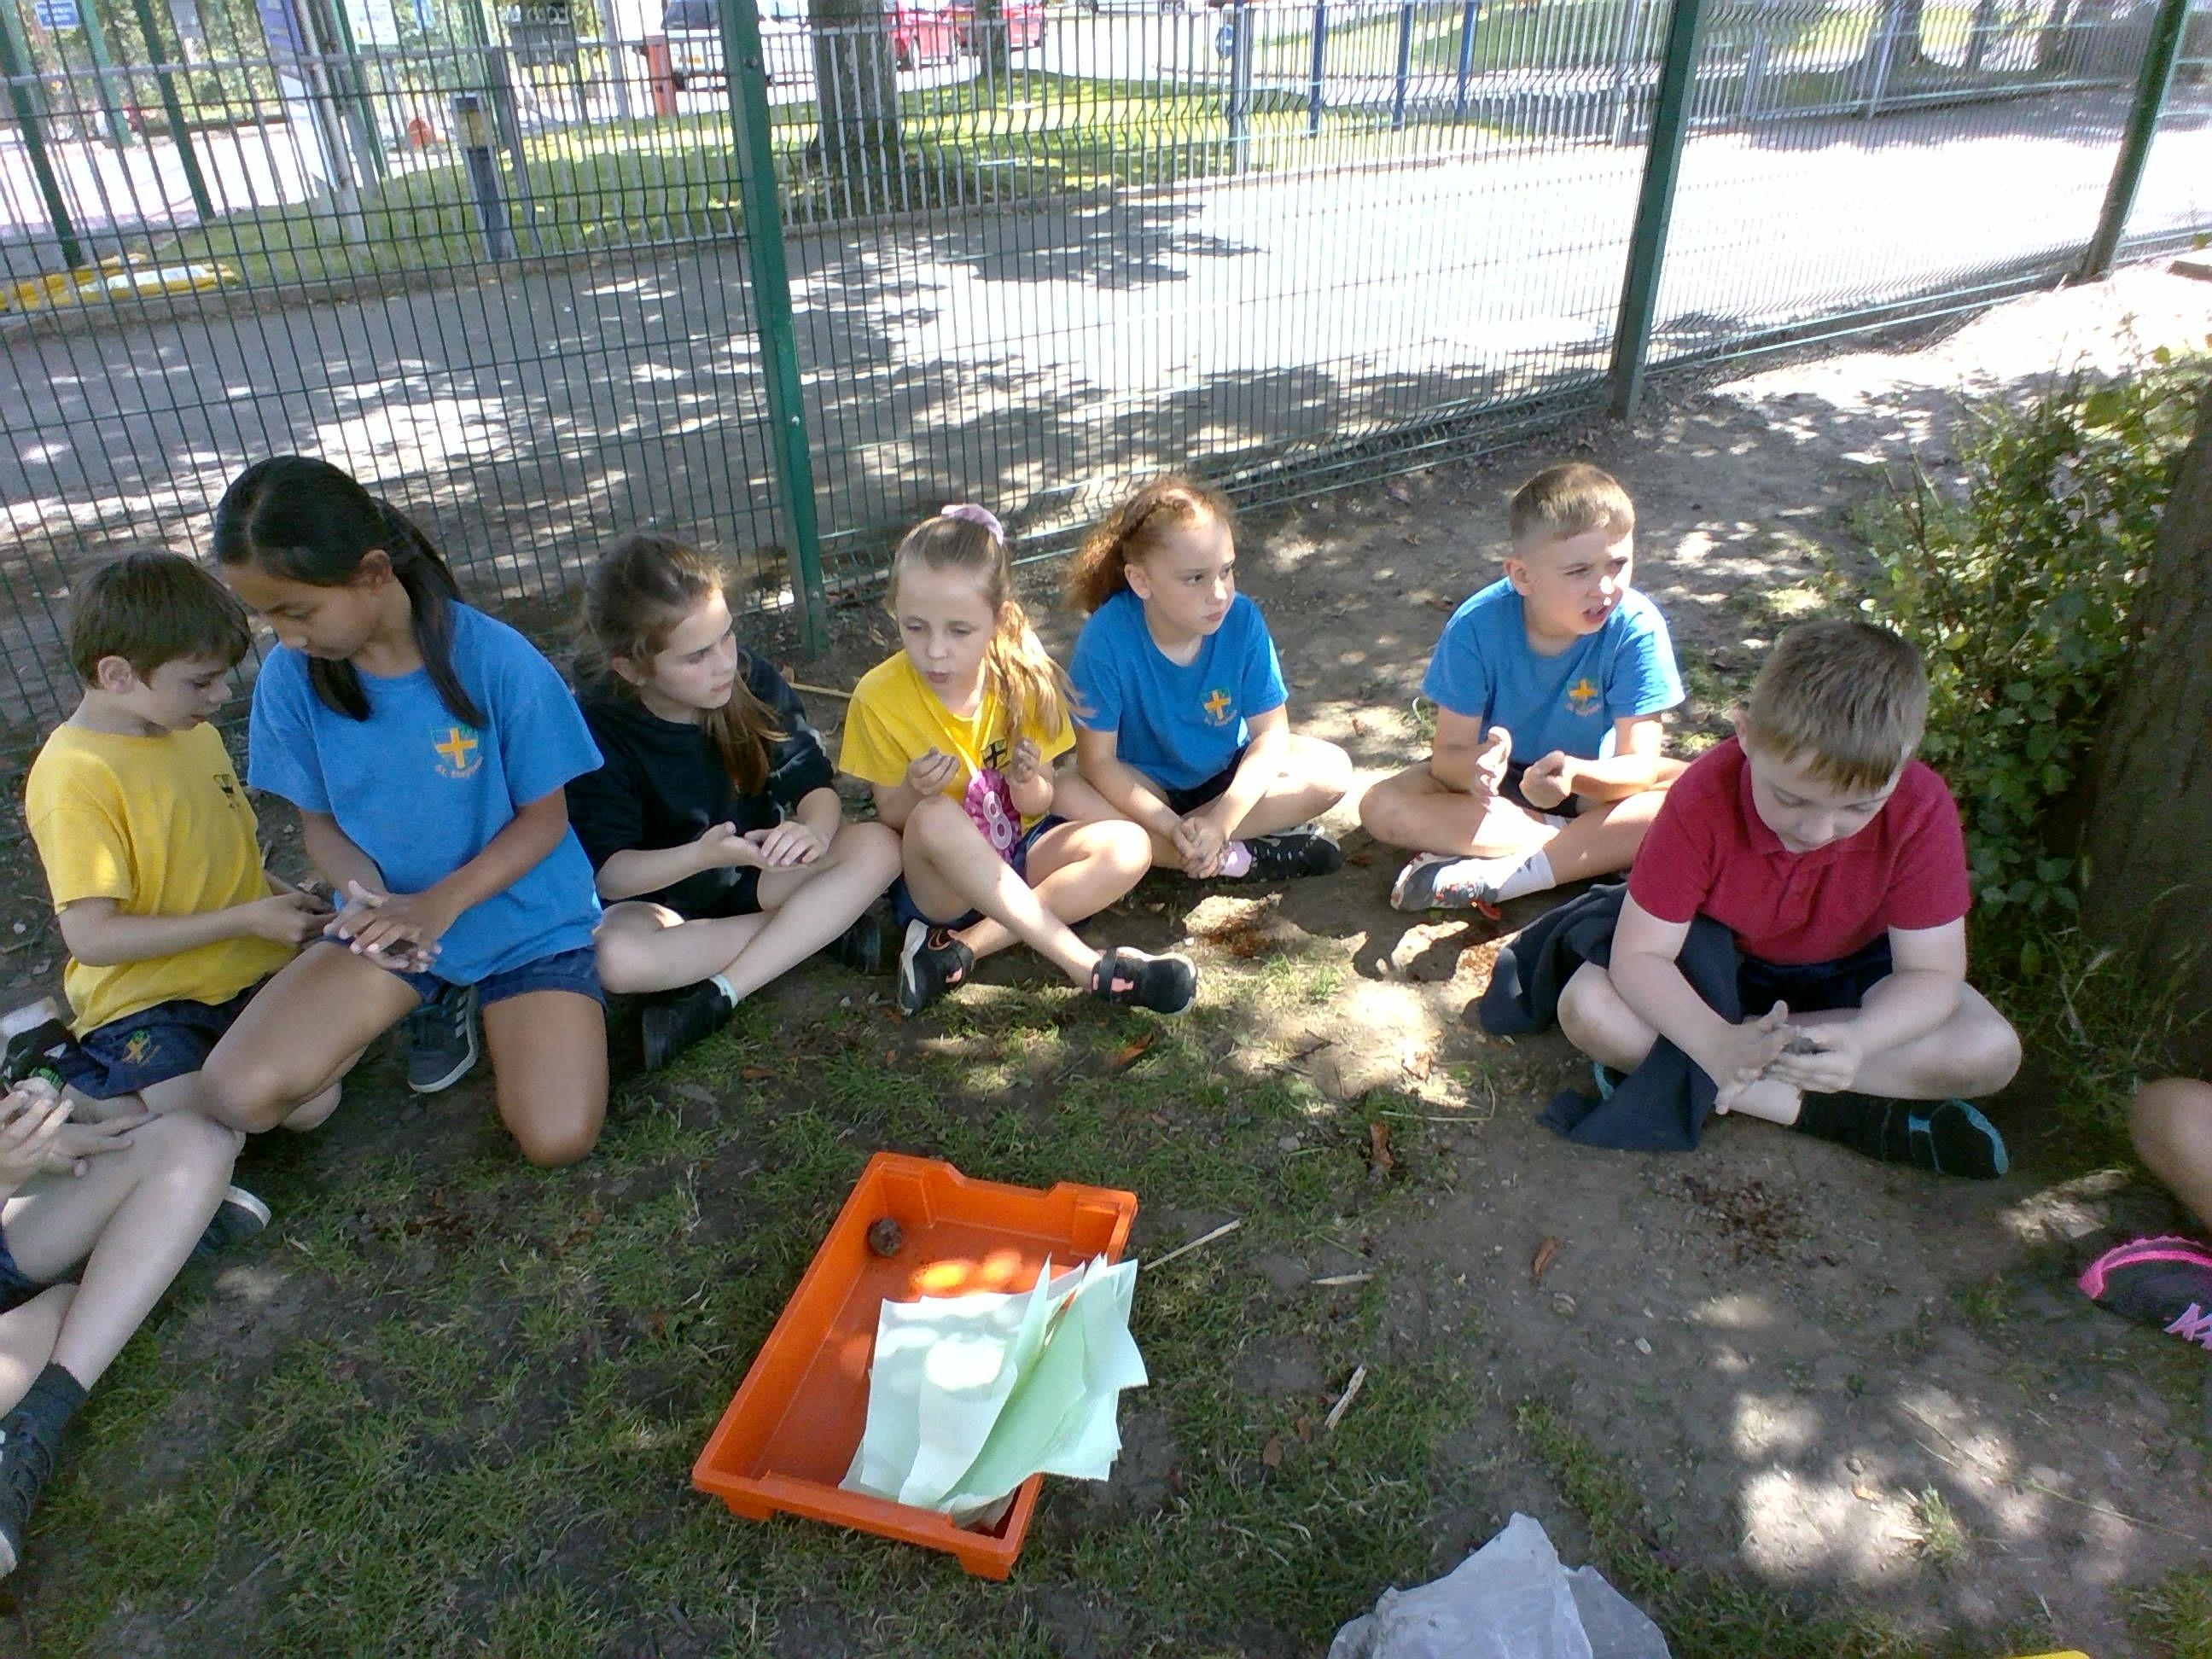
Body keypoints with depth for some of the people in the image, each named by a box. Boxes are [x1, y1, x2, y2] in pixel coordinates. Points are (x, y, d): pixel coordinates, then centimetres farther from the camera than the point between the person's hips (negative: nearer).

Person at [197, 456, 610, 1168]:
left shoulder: (496, 662, -21)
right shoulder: (290, 677, -10)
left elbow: (544, 817, -11)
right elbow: (320, 821, 2)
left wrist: (440, 904, -24)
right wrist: (368, 896, -20)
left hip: (526, 916, -3)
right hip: (388, 916, 4)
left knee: (558, 1137, -18)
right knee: (238, 1095, -16)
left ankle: (494, 1011, 14)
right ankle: (430, 1002, 10)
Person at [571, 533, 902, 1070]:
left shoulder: (752, 678, -12)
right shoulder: (595, 728, -19)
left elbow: (815, 783, -11)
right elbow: (608, 874, -22)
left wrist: (813, 831, -36)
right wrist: (700, 856, -42)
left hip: (757, 872, 3)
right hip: (659, 894, -2)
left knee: (878, 847, -23)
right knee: (615, 956, -37)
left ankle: (717, 996, -26)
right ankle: (820, 926, -19)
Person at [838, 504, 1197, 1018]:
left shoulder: (1022, 680, -9)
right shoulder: (879, 697, -16)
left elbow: (1039, 806, -3)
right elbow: (891, 817, -7)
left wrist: (1028, 784, -27)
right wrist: (916, 790, -30)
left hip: (1017, 857, 3)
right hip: (937, 881, -3)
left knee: (1129, 846, -21)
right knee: (935, 816, -36)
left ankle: (963, 948, -23)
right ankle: (1087, 964, -29)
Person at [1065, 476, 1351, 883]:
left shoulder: (1242, 620, -21)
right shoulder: (1107, 637, -27)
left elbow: (1271, 731, -17)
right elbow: (1097, 759, -23)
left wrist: (1221, 820, -31)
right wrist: (1173, 828, -34)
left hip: (1228, 773, 2)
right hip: (1142, 786, -2)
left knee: (1331, 770, -18)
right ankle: (1240, 857, -22)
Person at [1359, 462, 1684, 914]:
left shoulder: (1637, 627, -22)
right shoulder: (1476, 626, -22)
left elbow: (1640, 764, -23)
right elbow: (1447, 754, -22)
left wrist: (1575, 773, -47)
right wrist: (1475, 766, -47)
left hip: (1592, 779, 0)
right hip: (1501, 775, 0)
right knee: (1382, 806, -25)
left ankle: (1497, 877, -31)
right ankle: (1575, 840, -23)